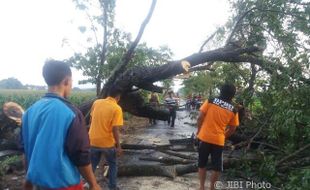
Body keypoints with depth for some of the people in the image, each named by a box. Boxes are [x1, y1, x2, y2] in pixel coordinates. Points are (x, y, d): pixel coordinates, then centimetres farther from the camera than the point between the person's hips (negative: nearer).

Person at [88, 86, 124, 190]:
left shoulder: (96, 102, -1)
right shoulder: (117, 108, -16)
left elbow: (92, 119, 10)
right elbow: (115, 129, -19)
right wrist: (118, 146, -10)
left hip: (93, 141, 4)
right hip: (107, 143, -4)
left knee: (92, 165, 22)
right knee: (113, 165, 17)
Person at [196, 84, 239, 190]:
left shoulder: (210, 102, -4)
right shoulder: (233, 111, -1)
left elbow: (200, 118, -4)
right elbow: (232, 129, 5)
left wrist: (199, 131, 9)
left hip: (204, 137, 0)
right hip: (218, 141, 0)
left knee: (202, 164, 15)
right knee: (217, 167, 17)